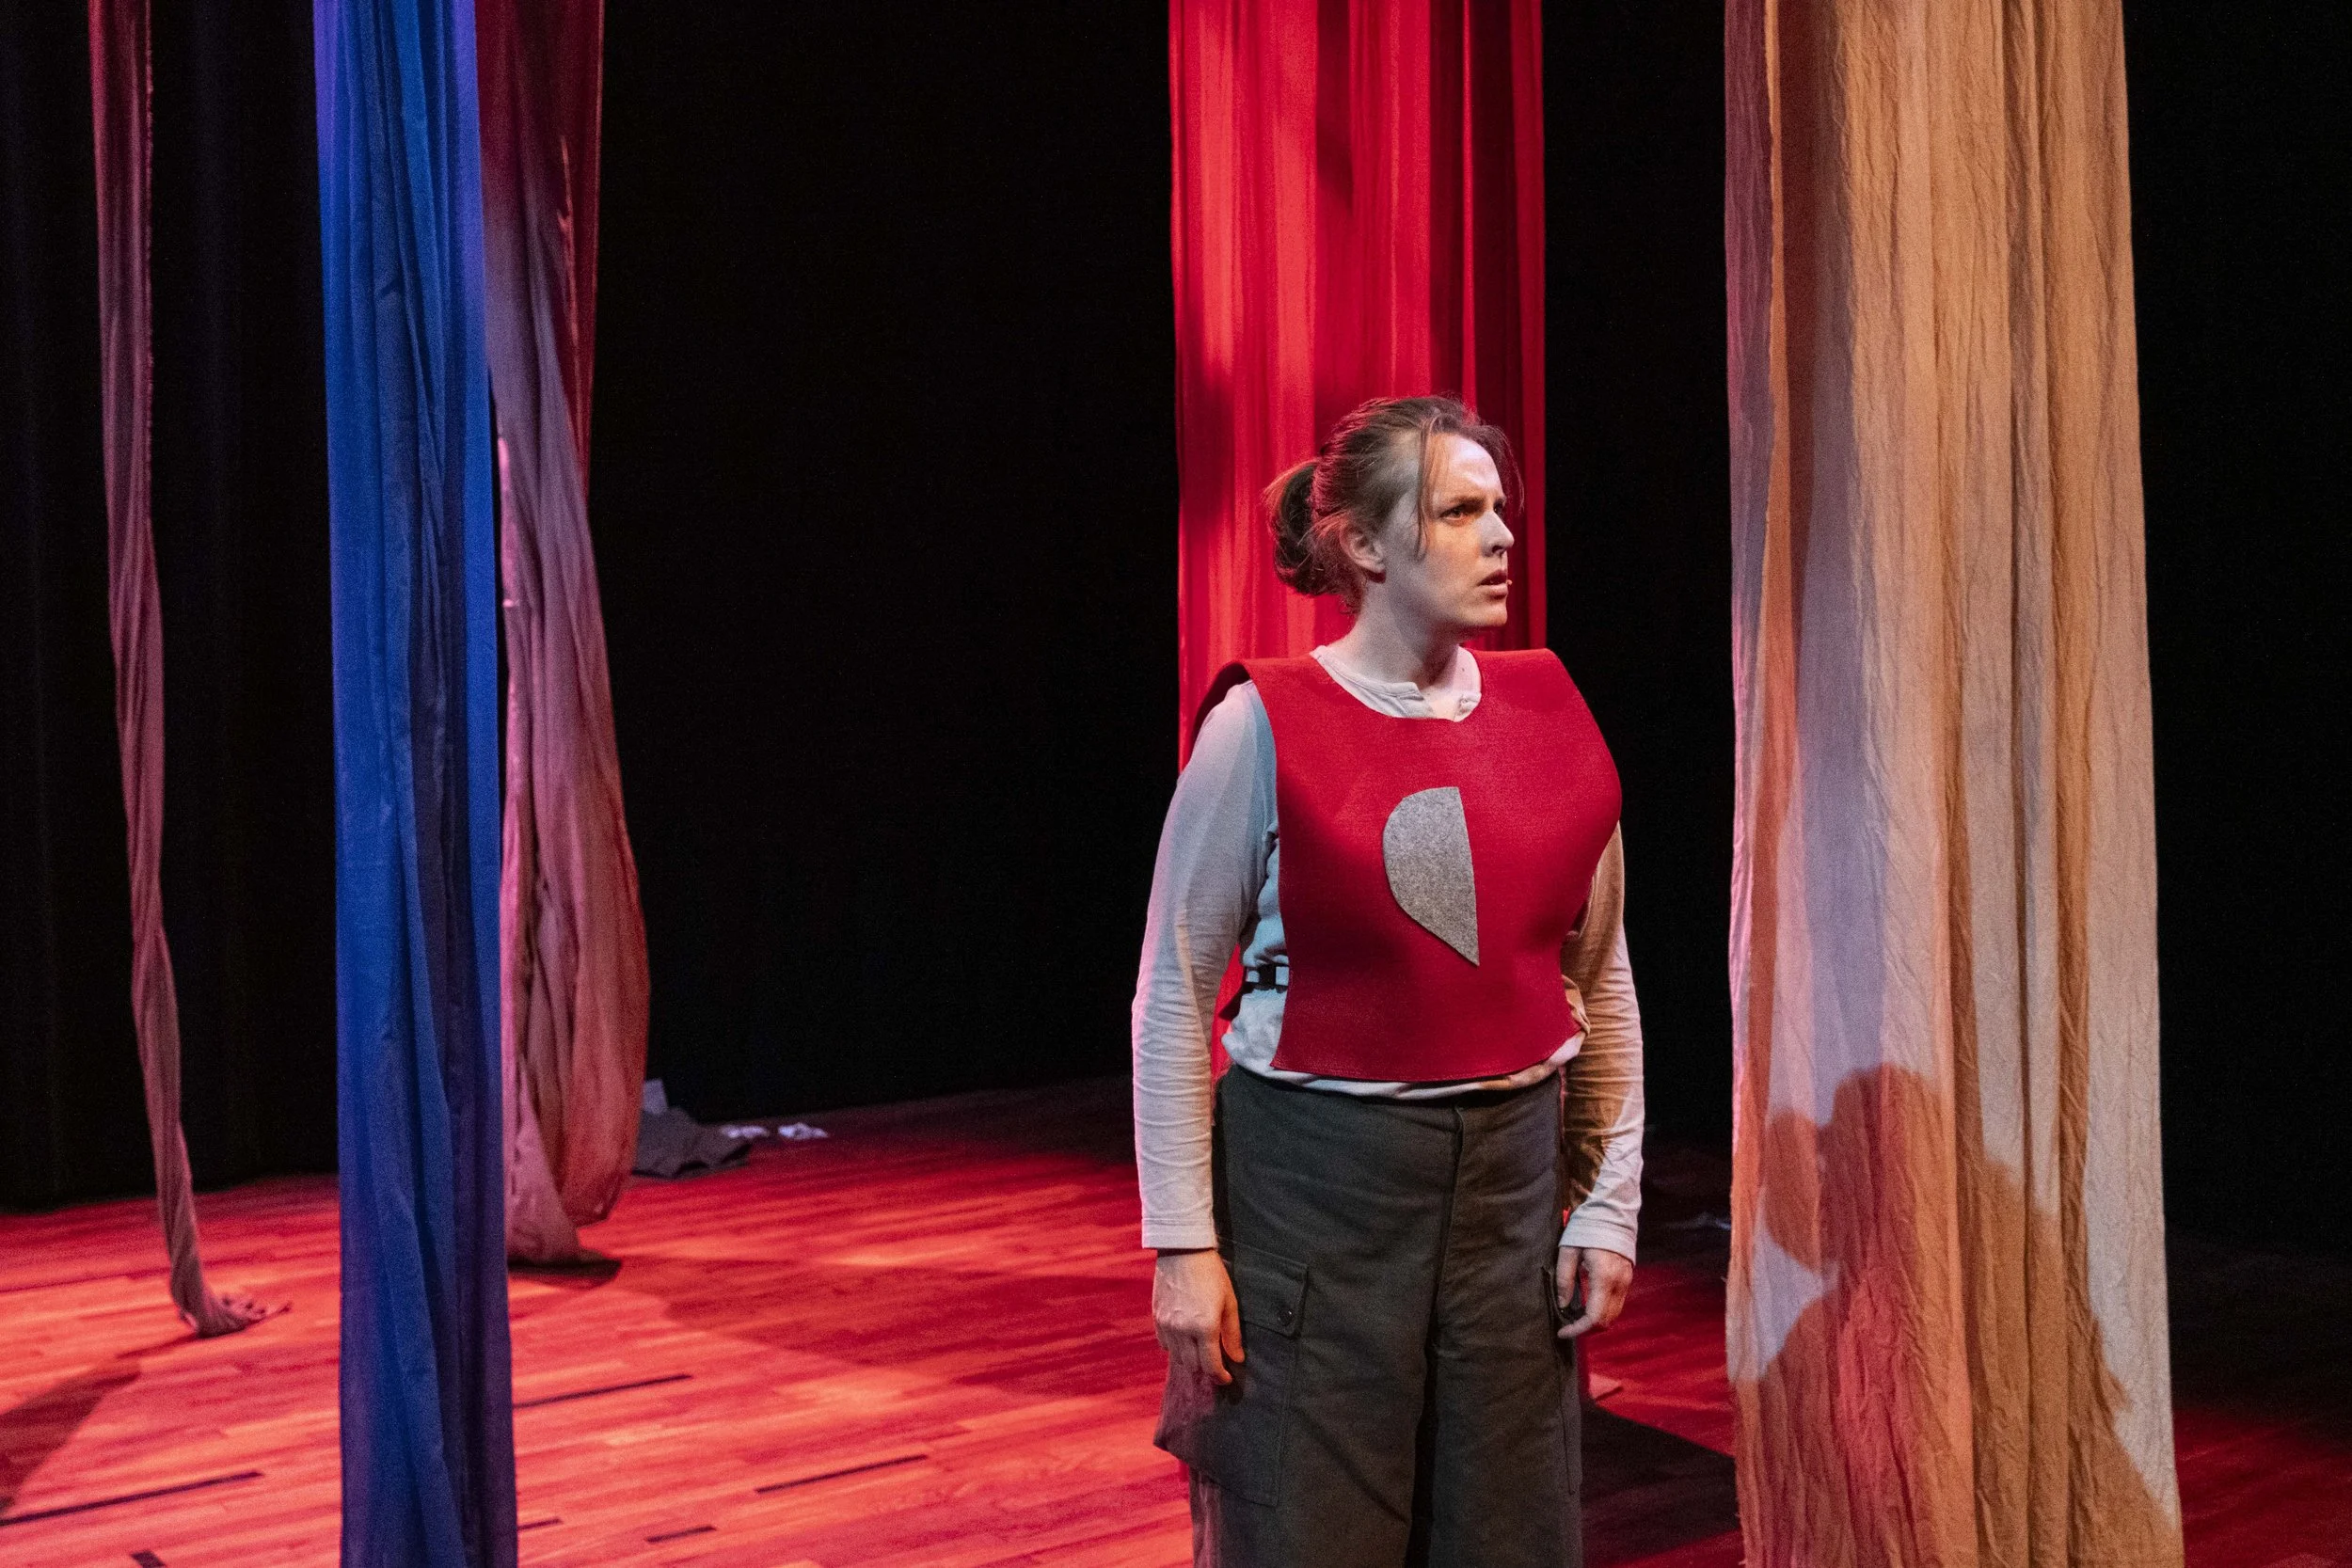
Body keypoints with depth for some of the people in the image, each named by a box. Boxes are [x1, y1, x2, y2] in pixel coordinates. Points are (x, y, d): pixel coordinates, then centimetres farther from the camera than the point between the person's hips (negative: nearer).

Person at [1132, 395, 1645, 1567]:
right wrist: (1184, 1245, -9)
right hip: (1316, 1177, -4)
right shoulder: (1264, 726, -9)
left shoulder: (1550, 712, 2)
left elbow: (1601, 980, 9)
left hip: (1511, 1173, 4)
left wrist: (1609, 1203, 5)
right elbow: (1175, 995, -6)